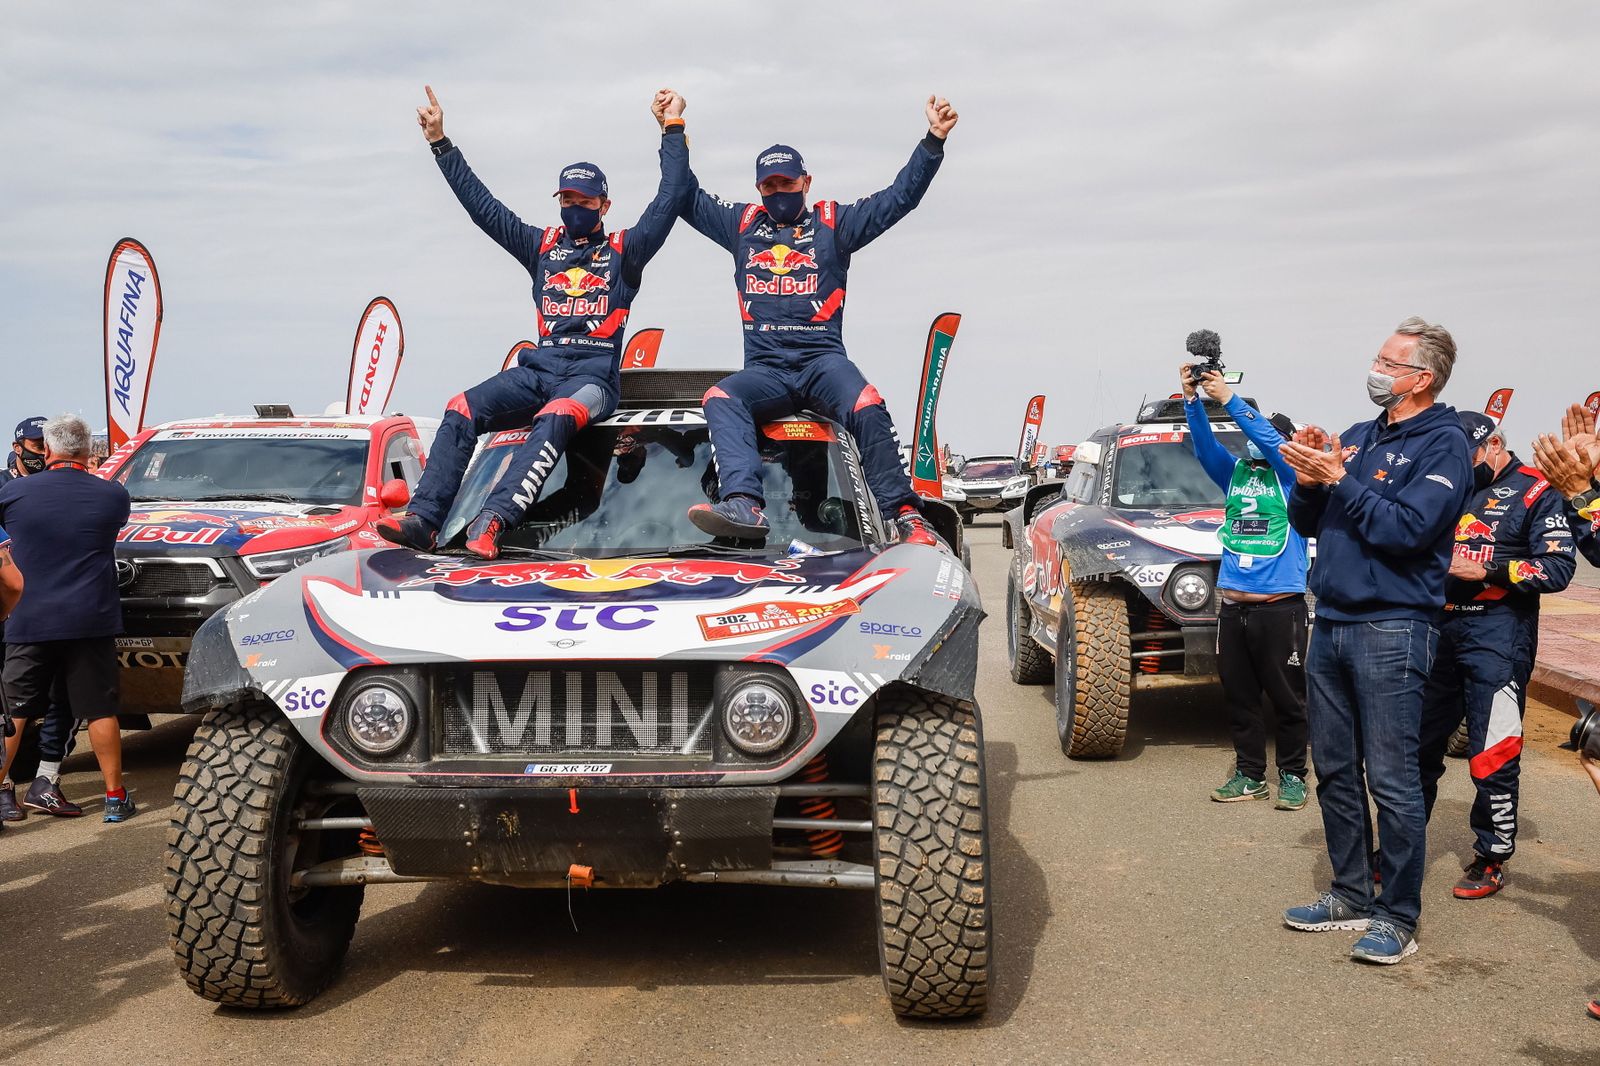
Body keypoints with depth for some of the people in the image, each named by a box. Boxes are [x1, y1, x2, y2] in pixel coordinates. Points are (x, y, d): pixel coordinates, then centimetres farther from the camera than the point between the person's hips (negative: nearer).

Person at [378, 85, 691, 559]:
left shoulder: (623, 251, 11)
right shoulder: (543, 246, 20)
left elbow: (670, 199, 3)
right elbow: (481, 204, 20)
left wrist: (673, 129, 3)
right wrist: (440, 142, 17)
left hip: (593, 375, -4)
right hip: (537, 371, 4)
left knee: (555, 419, -37)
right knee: (462, 409, -20)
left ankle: (493, 519, -51)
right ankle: (423, 519, -28)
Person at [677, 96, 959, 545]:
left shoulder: (834, 223, 14)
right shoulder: (742, 224, 21)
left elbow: (900, 197, 10)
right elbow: (687, 197, 28)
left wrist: (934, 140, 2)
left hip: (823, 359, -2)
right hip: (765, 369, 2)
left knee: (867, 408, -32)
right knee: (720, 399, -31)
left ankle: (905, 514, -26)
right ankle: (743, 505, -48)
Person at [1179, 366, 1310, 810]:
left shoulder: (1291, 473, 1)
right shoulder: (1236, 473, 13)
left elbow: (1268, 437, -16)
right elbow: (1205, 445, 0)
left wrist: (1228, 399, -21)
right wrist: (1192, 399, -14)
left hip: (1281, 607, -5)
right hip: (1233, 607, 5)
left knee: (1287, 699, 3)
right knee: (1240, 698, 11)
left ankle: (1293, 776, 14)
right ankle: (1250, 774, 21)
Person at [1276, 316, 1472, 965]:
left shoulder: (1443, 444, -6)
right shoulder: (1359, 437, 14)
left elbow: (1407, 529, -19)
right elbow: (1307, 525, 15)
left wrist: (1339, 478, -15)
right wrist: (1309, 481, -4)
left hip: (1391, 630, -8)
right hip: (1331, 625, 8)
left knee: (1391, 778, -5)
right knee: (1335, 770, 13)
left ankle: (1399, 917, 3)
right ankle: (1351, 896, 25)